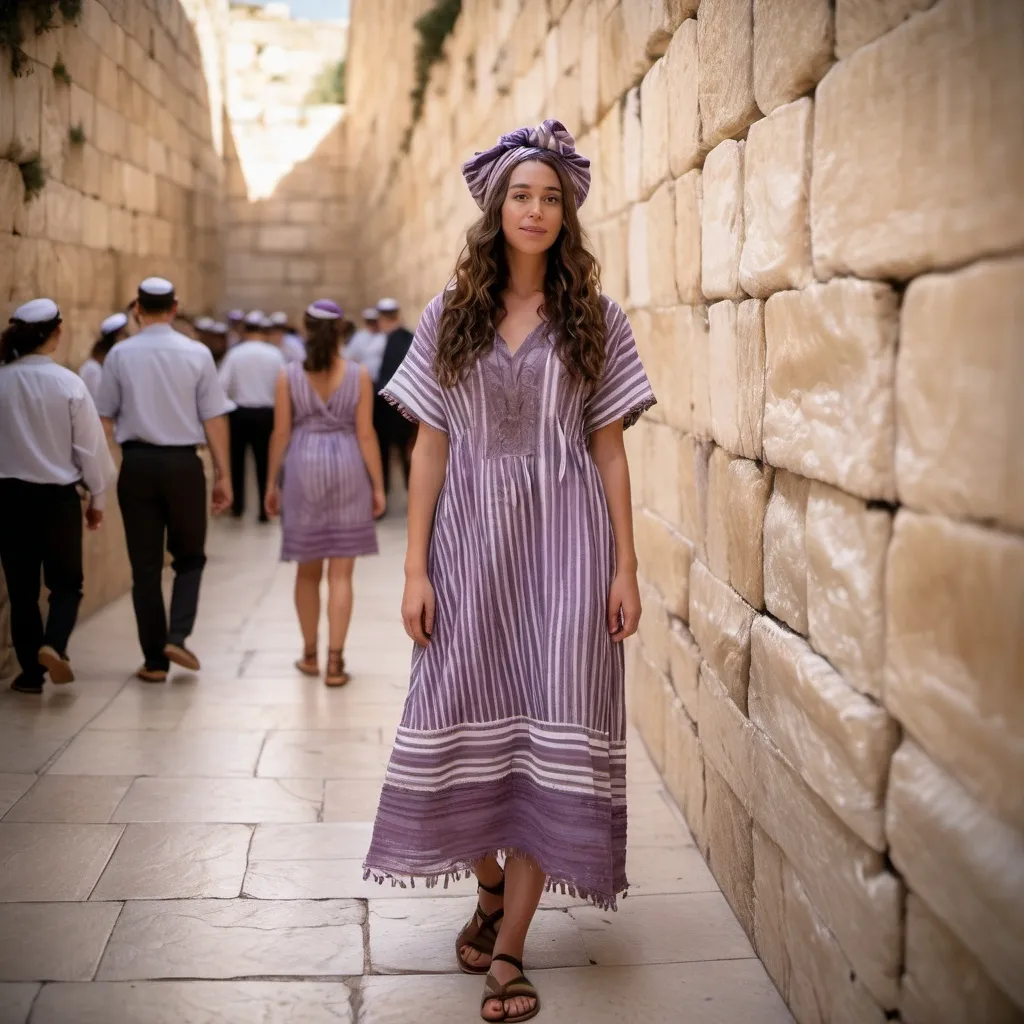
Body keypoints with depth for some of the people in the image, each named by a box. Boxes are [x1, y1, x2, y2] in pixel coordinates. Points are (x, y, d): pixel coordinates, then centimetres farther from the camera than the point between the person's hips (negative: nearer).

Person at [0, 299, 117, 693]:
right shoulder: (68, 383, -11)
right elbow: (91, 445, -6)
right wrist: (97, 497, 6)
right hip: (57, 497, -2)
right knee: (66, 583, 13)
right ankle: (53, 645, -11)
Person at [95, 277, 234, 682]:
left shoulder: (120, 354, -2)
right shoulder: (197, 353, -4)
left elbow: (104, 417, 1)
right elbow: (214, 418, -4)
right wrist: (222, 474, 2)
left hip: (137, 463, 1)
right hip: (183, 463, -1)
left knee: (145, 565, 8)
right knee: (189, 557, 16)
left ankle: (154, 660, 11)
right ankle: (177, 636, -3)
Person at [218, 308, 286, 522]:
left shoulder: (235, 353, -6)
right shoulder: (275, 354, -5)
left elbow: (223, 385, -12)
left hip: (239, 412, 0)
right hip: (266, 412, 0)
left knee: (236, 459, 16)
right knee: (264, 460, 7)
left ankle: (237, 506, 23)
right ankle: (265, 509, 4)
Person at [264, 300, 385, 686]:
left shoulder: (288, 376, -1)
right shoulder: (358, 375, -2)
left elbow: (281, 432, -1)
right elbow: (365, 434, -4)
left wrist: (272, 482, 8)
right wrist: (377, 485, 1)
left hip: (304, 469, 1)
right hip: (347, 469, -1)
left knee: (308, 570, 15)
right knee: (340, 573, 1)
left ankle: (310, 655, 26)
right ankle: (335, 662, -2)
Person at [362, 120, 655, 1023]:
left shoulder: (596, 321, 5)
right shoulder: (449, 318, 7)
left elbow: (610, 451, 4)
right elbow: (430, 449, 4)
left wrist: (625, 566, -2)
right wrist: (416, 567, -2)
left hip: (564, 541, -1)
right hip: (470, 540, 1)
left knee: (552, 729, -6)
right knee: (470, 722, 4)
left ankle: (509, 949, -1)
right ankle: (490, 886, 30)